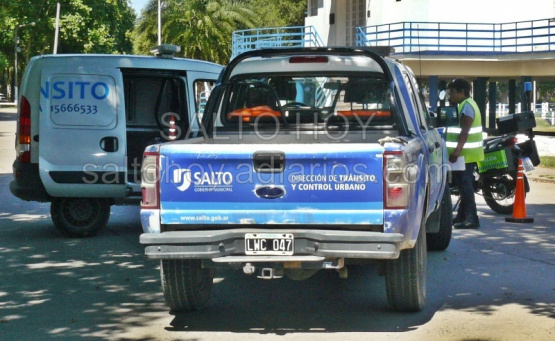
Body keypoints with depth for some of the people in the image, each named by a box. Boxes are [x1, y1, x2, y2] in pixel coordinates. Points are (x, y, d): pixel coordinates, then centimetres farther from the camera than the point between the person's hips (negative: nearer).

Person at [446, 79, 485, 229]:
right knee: (463, 184, 15)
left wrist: (457, 150, -28)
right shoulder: (466, 104, 19)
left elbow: (465, 131, -24)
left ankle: (471, 219, -12)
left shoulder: (466, 106, -14)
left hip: (466, 153, -11)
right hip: (465, 153, 11)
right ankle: (462, 216, 23)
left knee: (465, 184, -11)